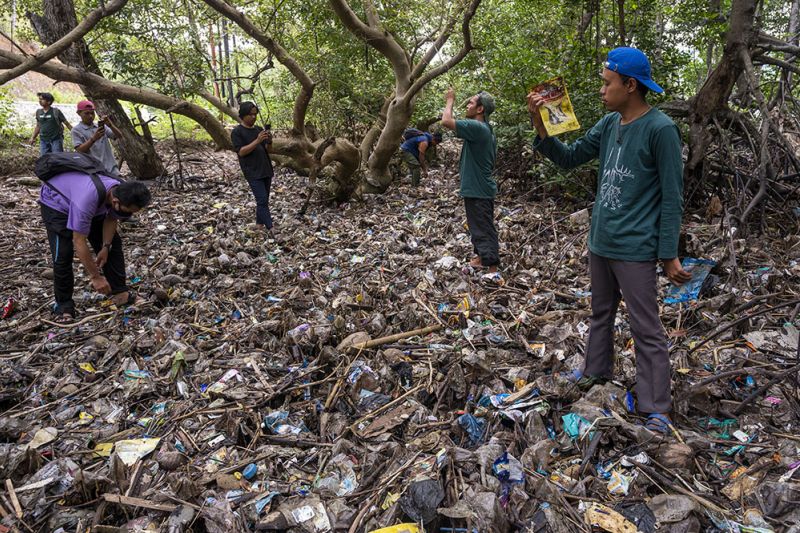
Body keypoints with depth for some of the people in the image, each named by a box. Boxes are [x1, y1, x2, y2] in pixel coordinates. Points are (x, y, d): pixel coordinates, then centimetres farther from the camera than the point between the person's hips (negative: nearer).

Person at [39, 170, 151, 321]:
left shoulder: (122, 193, -27)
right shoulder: (88, 198, -47)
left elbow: (111, 219, -7)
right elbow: (79, 242, -40)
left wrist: (105, 247, -18)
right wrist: (96, 277, -34)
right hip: (55, 202, -6)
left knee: (113, 243, -3)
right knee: (63, 254, -16)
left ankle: (119, 291, 6)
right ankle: (63, 305, -1)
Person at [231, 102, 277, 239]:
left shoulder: (259, 129, 12)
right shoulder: (237, 132, -5)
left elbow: (266, 150, 13)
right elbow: (241, 151, -14)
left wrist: (269, 141, -10)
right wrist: (257, 141, -23)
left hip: (266, 169, 6)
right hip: (252, 172, -6)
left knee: (264, 200, 11)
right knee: (262, 200, -13)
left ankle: (259, 223, 24)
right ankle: (270, 229, -14)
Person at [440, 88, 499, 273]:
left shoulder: (477, 127, -20)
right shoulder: (487, 130, 13)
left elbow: (446, 121, -26)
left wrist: (450, 100, -9)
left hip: (477, 190, -10)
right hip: (480, 188, 10)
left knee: (484, 230, -6)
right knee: (478, 226, 22)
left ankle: (493, 270, -2)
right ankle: (481, 258, 37)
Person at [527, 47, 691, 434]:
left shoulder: (660, 129, -15)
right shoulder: (608, 125, 5)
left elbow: (672, 198, -13)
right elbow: (569, 158, 11)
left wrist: (669, 254, -13)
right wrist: (541, 129, -5)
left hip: (635, 250, -7)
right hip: (600, 243, 7)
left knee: (646, 329, 1)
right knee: (601, 313, 22)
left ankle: (656, 409, 11)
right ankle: (596, 371, 40)